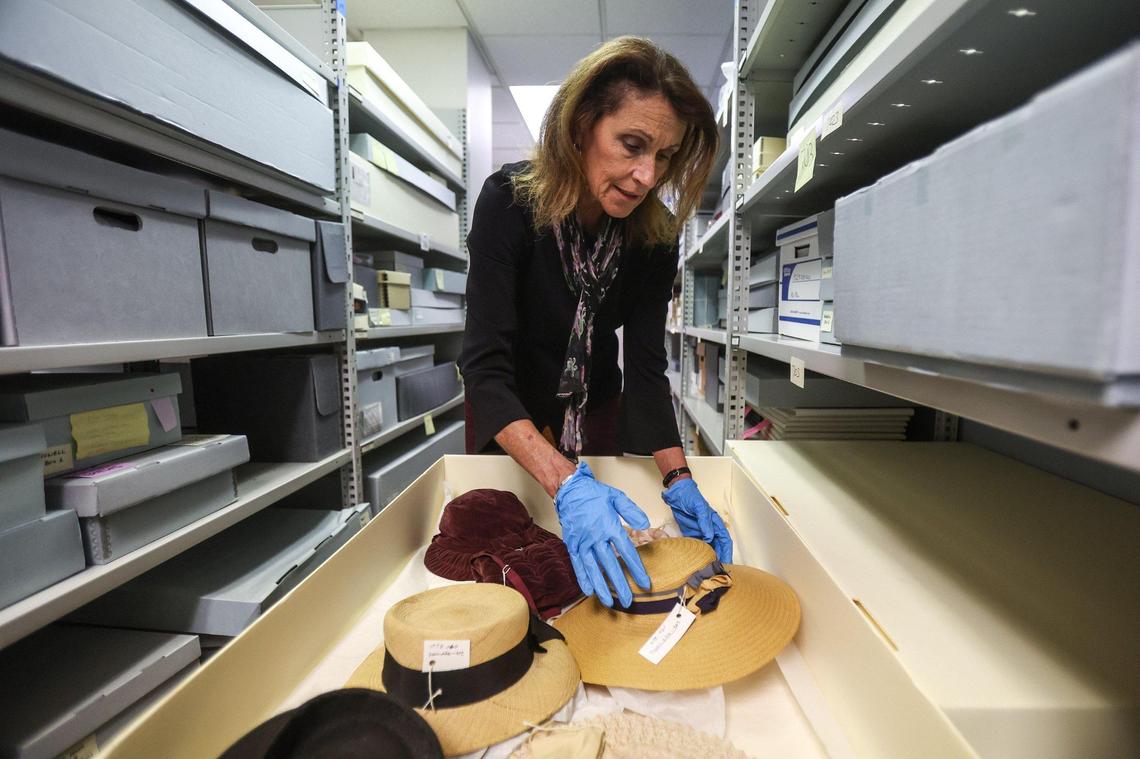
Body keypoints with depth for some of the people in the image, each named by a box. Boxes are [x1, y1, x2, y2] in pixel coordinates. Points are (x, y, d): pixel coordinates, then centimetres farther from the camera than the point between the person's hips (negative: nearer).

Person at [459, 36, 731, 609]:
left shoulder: (654, 232, -19)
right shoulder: (510, 201, -29)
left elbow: (646, 368, -17)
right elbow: (485, 367, -35)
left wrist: (678, 480, -30)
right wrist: (567, 484, -47)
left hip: (597, 410, 3)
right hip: (507, 415, -2)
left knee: (598, 557, 18)